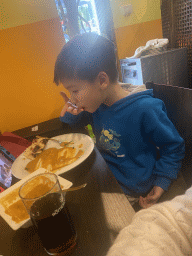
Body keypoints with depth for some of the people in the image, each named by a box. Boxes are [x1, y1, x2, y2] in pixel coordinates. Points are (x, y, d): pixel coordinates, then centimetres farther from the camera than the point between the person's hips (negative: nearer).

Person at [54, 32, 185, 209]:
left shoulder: (145, 109, -25)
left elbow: (173, 147, -11)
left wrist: (160, 185, -12)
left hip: (130, 192, -6)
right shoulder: (96, 102, -6)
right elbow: (76, 124, 12)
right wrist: (69, 114, -11)